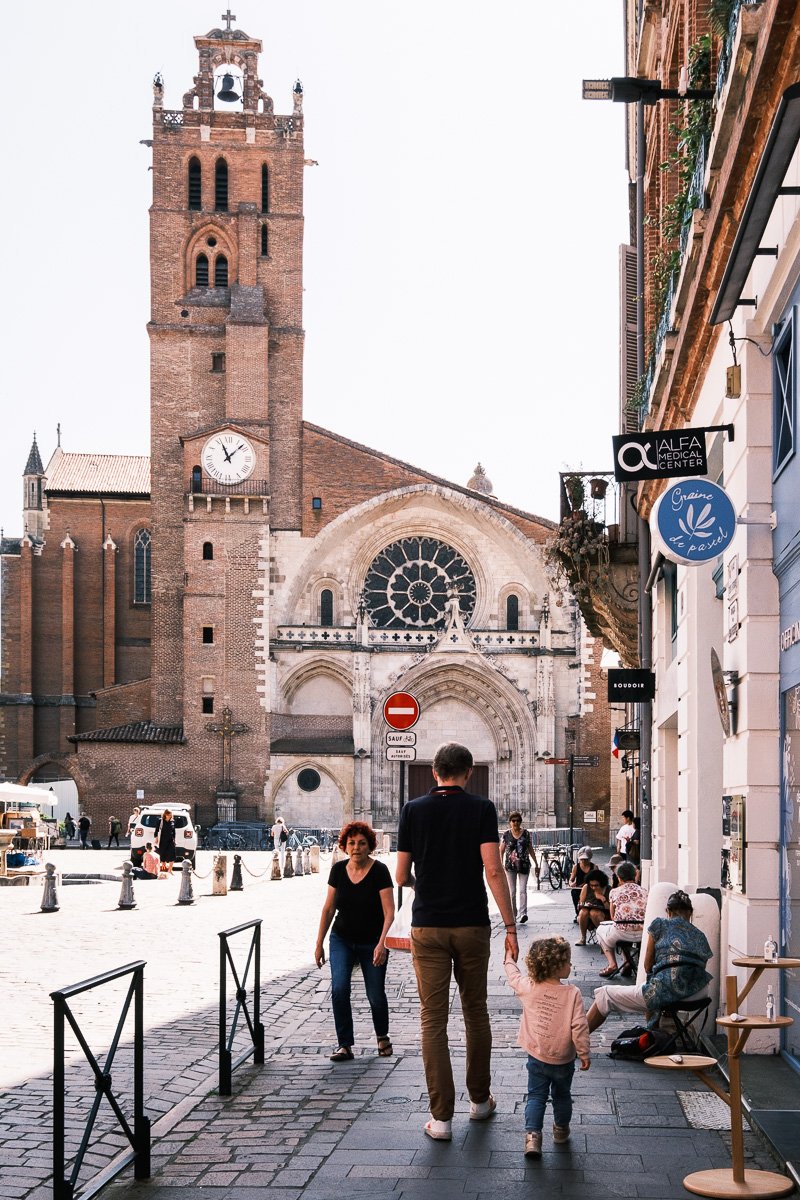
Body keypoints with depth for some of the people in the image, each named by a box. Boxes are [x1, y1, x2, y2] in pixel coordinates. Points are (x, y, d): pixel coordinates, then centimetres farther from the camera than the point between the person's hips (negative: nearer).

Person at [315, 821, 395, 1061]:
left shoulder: (379, 871, -15)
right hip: (342, 940, 3)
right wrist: (319, 943, 6)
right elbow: (328, 908, 5)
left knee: (375, 995, 2)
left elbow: (389, 912, -18)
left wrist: (381, 943, -29)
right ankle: (345, 1045, -5)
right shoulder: (338, 870, -3)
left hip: (372, 944, -3)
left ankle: (382, 1037, 31)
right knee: (339, 989, -14)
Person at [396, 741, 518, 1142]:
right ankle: (479, 1099, 27)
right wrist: (510, 925, -8)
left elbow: (401, 876, 3)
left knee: (433, 1018, 2)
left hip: (428, 927, 0)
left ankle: (441, 1117, 0)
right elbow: (493, 871, -12)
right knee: (475, 1011, 16)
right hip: (471, 924, 0)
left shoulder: (413, 810, 0)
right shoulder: (481, 809, -4)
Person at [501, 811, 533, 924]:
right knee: (512, 891, 4)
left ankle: (522, 914, -16)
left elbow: (530, 849, 13)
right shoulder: (506, 834, 2)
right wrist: (501, 864, -6)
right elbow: (501, 851, 5)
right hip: (510, 865, 0)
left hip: (523, 865, 0)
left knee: (522, 890, -10)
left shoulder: (526, 833, 5)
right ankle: (513, 915, 13)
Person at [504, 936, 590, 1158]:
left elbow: (513, 975, 11)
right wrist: (584, 1053, -6)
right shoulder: (572, 993, -19)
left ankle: (532, 1134, -6)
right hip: (563, 1060, -1)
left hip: (536, 1058, 1)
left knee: (536, 1096, 10)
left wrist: (509, 958, 32)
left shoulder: (528, 988, -10)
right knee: (561, 1096, 22)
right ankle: (561, 1129, 39)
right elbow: (579, 1026, -19)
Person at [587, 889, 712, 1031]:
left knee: (605, 994, 14)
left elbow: (648, 965, 12)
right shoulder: (700, 936, 20)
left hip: (666, 991, -5)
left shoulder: (660, 924, 9)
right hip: (695, 996, 5)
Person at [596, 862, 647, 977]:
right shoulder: (643, 891, 9)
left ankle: (612, 964, 13)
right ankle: (629, 964, 27)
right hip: (642, 934, 3)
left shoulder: (614, 892, 3)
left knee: (601, 929, 30)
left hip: (622, 933, -3)